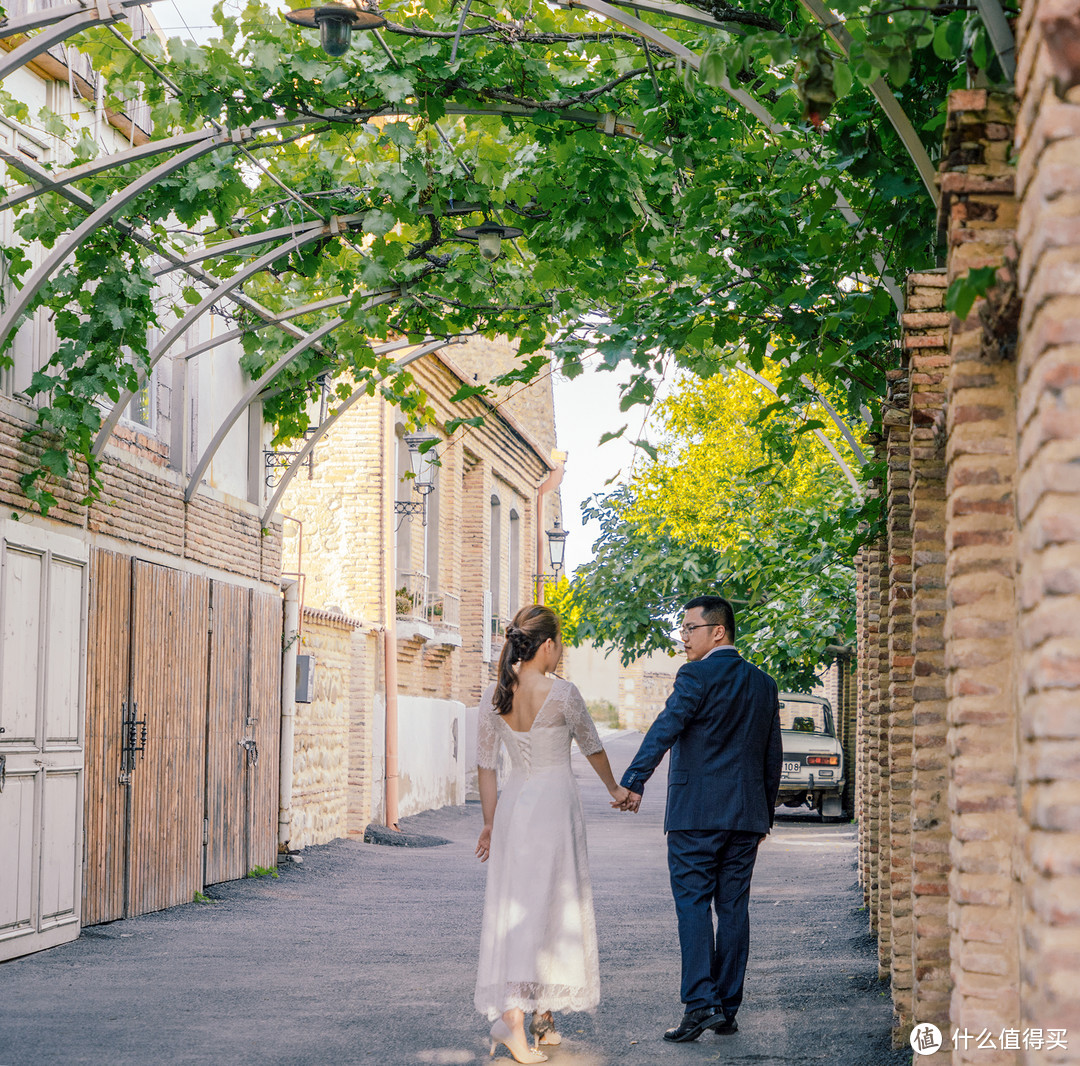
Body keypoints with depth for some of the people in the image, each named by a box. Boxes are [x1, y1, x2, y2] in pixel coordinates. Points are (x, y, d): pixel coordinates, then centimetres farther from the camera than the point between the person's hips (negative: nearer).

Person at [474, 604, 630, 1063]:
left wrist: (490, 821, 15)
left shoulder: (493, 696, 2)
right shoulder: (561, 693, -12)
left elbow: (485, 764, 7)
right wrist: (616, 789, 20)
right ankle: (514, 1016, -11)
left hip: (513, 802, 6)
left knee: (513, 904, 10)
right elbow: (592, 748, 3)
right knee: (549, 905, -1)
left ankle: (542, 1018, 16)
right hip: (555, 802, -5)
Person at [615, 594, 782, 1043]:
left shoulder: (697, 676, -8)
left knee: (693, 904, -4)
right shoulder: (763, 684, 13)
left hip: (696, 813, -6)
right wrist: (764, 814, 23)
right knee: (734, 908, 8)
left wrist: (634, 781, -31)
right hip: (747, 815, 6)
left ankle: (700, 1002, -12)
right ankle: (727, 1009, 11)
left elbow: (666, 728, -22)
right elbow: (773, 755, 17)